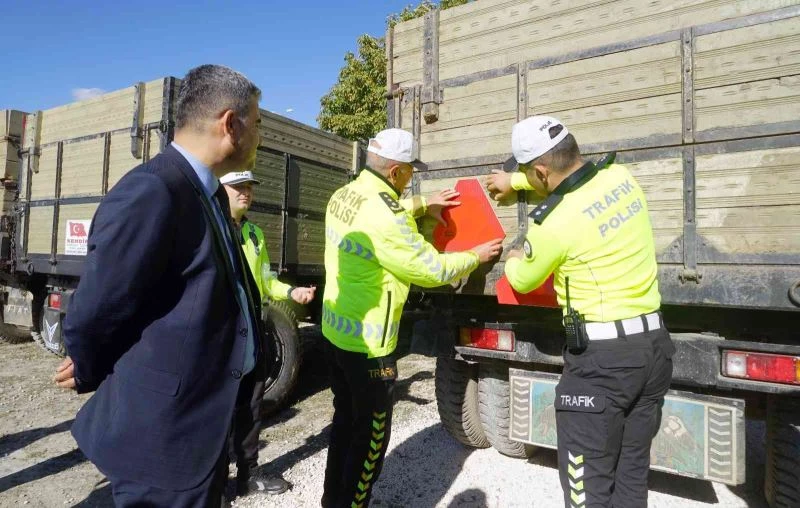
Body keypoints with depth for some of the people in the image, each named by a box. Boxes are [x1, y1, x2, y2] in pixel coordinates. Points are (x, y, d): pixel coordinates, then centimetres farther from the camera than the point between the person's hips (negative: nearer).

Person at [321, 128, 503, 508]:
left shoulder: (343, 196, 2)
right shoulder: (384, 218, -26)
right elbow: (431, 269, -17)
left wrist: (420, 206, 16)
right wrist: (476, 257, 0)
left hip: (336, 330, 9)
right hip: (367, 342, -9)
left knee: (346, 420, 23)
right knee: (371, 433, 10)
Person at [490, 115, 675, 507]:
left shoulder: (553, 222, -19)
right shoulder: (620, 177, 1)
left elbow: (523, 281, 1)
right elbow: (569, 176, 25)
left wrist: (513, 261, 24)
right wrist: (513, 183, 34)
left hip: (603, 355, -8)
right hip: (654, 344, 8)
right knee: (631, 472, 21)